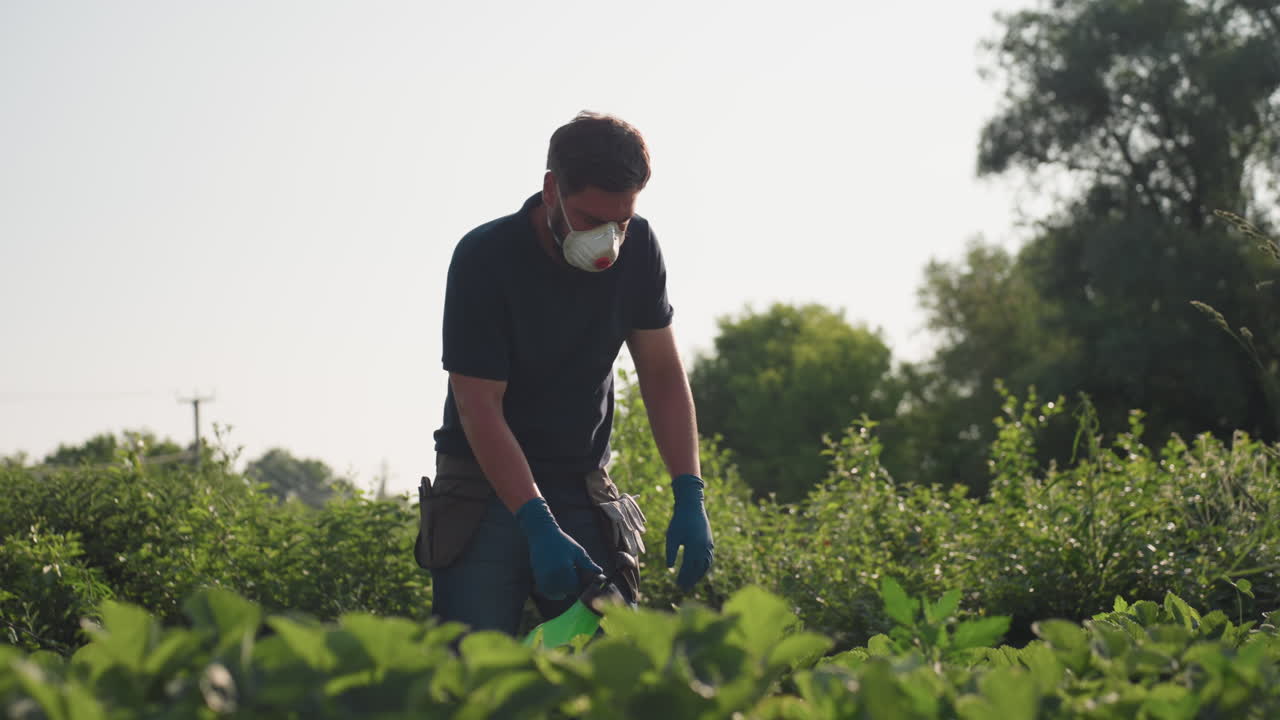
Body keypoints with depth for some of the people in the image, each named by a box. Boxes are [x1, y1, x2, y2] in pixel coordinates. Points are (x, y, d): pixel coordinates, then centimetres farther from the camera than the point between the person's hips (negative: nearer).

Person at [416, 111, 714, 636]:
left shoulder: (637, 248, -4)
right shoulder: (485, 257, -17)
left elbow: (662, 374, 4)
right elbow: (479, 407, -19)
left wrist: (690, 497, -8)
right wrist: (538, 526, -29)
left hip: (584, 491, 4)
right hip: (488, 488, -4)